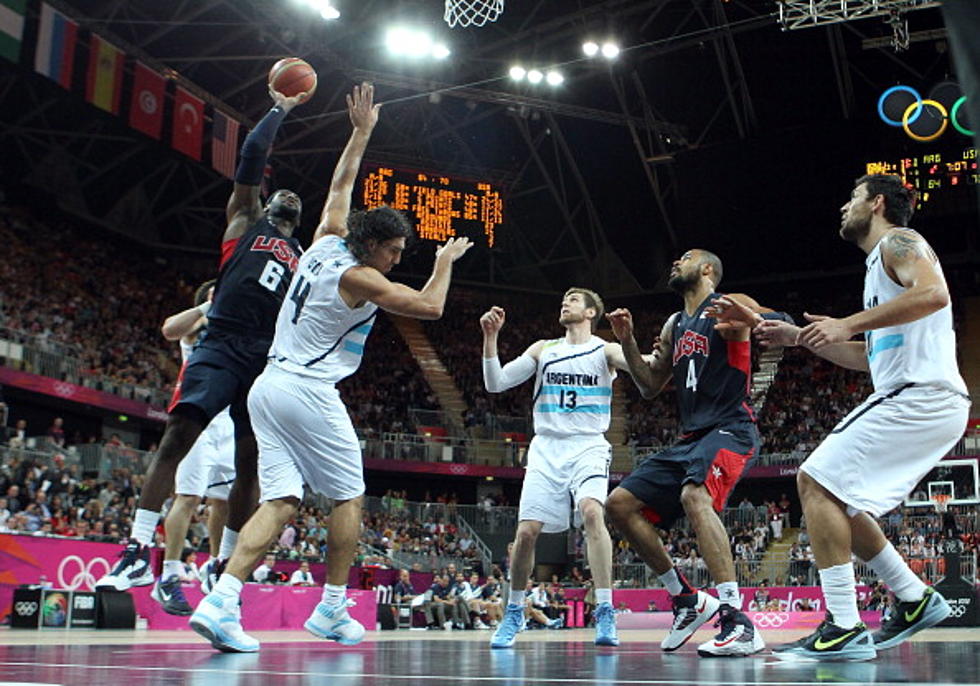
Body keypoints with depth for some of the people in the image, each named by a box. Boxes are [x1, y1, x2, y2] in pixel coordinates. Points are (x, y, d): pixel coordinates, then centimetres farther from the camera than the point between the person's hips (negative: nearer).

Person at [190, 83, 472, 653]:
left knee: (281, 501, 3)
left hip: (267, 387, 8)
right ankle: (332, 609, 11)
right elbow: (430, 307, -5)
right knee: (349, 496, 7)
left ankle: (221, 603, -11)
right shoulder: (359, 278, -9)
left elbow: (341, 186, 27)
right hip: (309, 392, -8)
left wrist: (362, 131, 33)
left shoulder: (325, 244, 13)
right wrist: (446, 261, 11)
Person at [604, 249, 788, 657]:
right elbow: (650, 387, 23)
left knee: (694, 495, -36)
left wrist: (746, 323, -37)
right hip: (690, 438, 9)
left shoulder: (729, 305, -1)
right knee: (619, 505, 3)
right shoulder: (674, 325, 22)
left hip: (730, 430, -9)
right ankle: (686, 600, 10)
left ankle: (738, 623, -37)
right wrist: (627, 342, 9)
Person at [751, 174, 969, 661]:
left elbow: (934, 293, -23)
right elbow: (869, 356, 31)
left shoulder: (898, 242, -1)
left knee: (816, 480, -14)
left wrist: (848, 324, -23)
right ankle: (916, 600, 17)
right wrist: (799, 337, 26)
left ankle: (845, 629, -15)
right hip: (931, 405, 10)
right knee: (834, 496, 12)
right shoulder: (881, 263, 27)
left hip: (918, 394, -10)